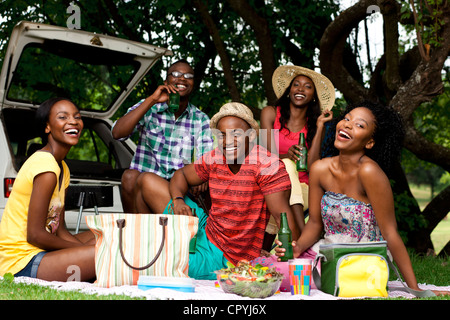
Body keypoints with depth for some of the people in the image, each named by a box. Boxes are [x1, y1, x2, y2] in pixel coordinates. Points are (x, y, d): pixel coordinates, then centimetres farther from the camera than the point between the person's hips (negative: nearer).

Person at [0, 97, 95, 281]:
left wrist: (83, 248, -6)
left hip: (36, 252, 10)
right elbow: (35, 234, -19)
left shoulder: (62, 168, 14)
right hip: (20, 263, -10)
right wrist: (83, 250, -9)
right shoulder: (45, 166, -17)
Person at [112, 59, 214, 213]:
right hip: (140, 185, 1)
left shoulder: (201, 120, 9)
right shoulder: (148, 108, 6)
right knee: (130, 176, -32)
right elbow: (117, 133, -11)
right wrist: (151, 100, -16)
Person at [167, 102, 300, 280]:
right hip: (205, 230, 7)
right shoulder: (215, 158, -2)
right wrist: (178, 200, -9)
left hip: (224, 256, -7)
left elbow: (282, 216, -26)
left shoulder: (267, 164, -20)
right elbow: (181, 175, 14)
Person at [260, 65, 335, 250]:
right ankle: (304, 233, -47)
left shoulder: (313, 125, 8)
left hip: (301, 189, 1)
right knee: (287, 164, -35)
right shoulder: (271, 113, 5)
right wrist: (286, 155, -33)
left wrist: (320, 126, -6)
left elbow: (311, 167, -8)